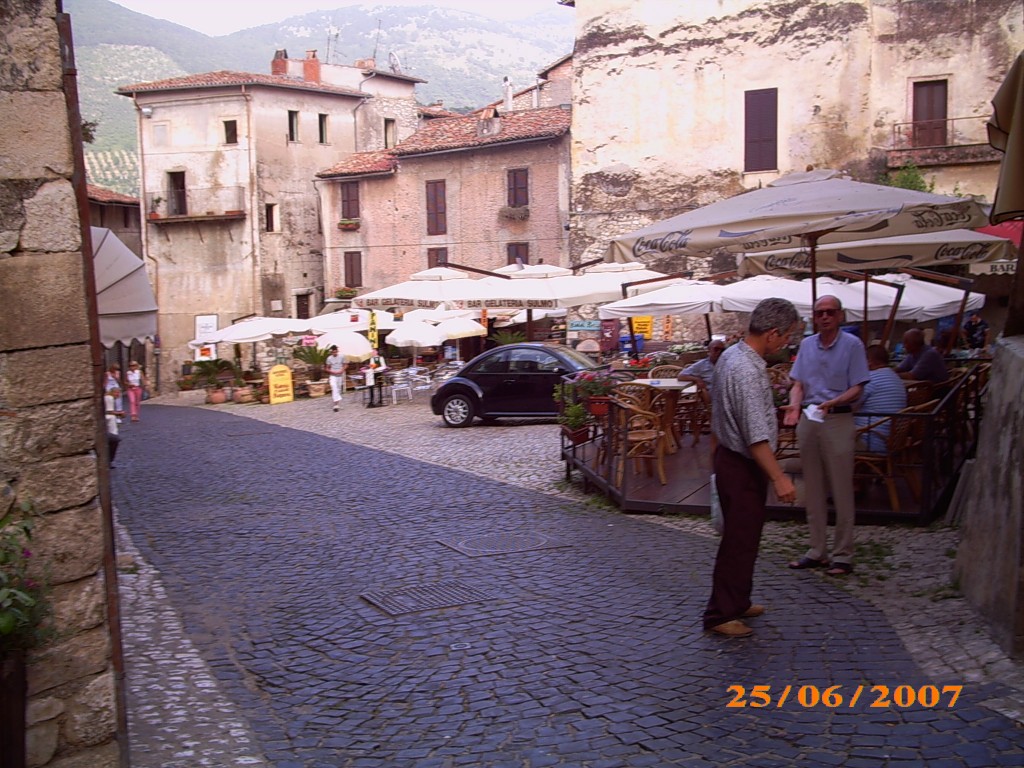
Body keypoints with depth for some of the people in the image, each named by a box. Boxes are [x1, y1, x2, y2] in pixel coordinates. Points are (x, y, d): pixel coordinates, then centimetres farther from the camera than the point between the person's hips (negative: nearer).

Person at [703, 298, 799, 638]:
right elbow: (756, 435, -28)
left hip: (729, 458, 10)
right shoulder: (748, 371, -26)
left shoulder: (731, 355, 7)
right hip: (743, 468, -10)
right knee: (740, 540, -2)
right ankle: (721, 614, 8)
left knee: (742, 537, 19)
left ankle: (737, 603, 32)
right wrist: (779, 477, -26)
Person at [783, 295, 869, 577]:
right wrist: (795, 405, -13)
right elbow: (798, 384, 8)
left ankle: (842, 555, 7)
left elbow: (856, 389, -8)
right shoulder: (806, 345, 11)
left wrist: (832, 402, -24)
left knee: (841, 490, -1)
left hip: (838, 420, -5)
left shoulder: (852, 344, -4)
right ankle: (817, 551, 21)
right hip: (808, 419, 5)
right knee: (813, 490, 11)